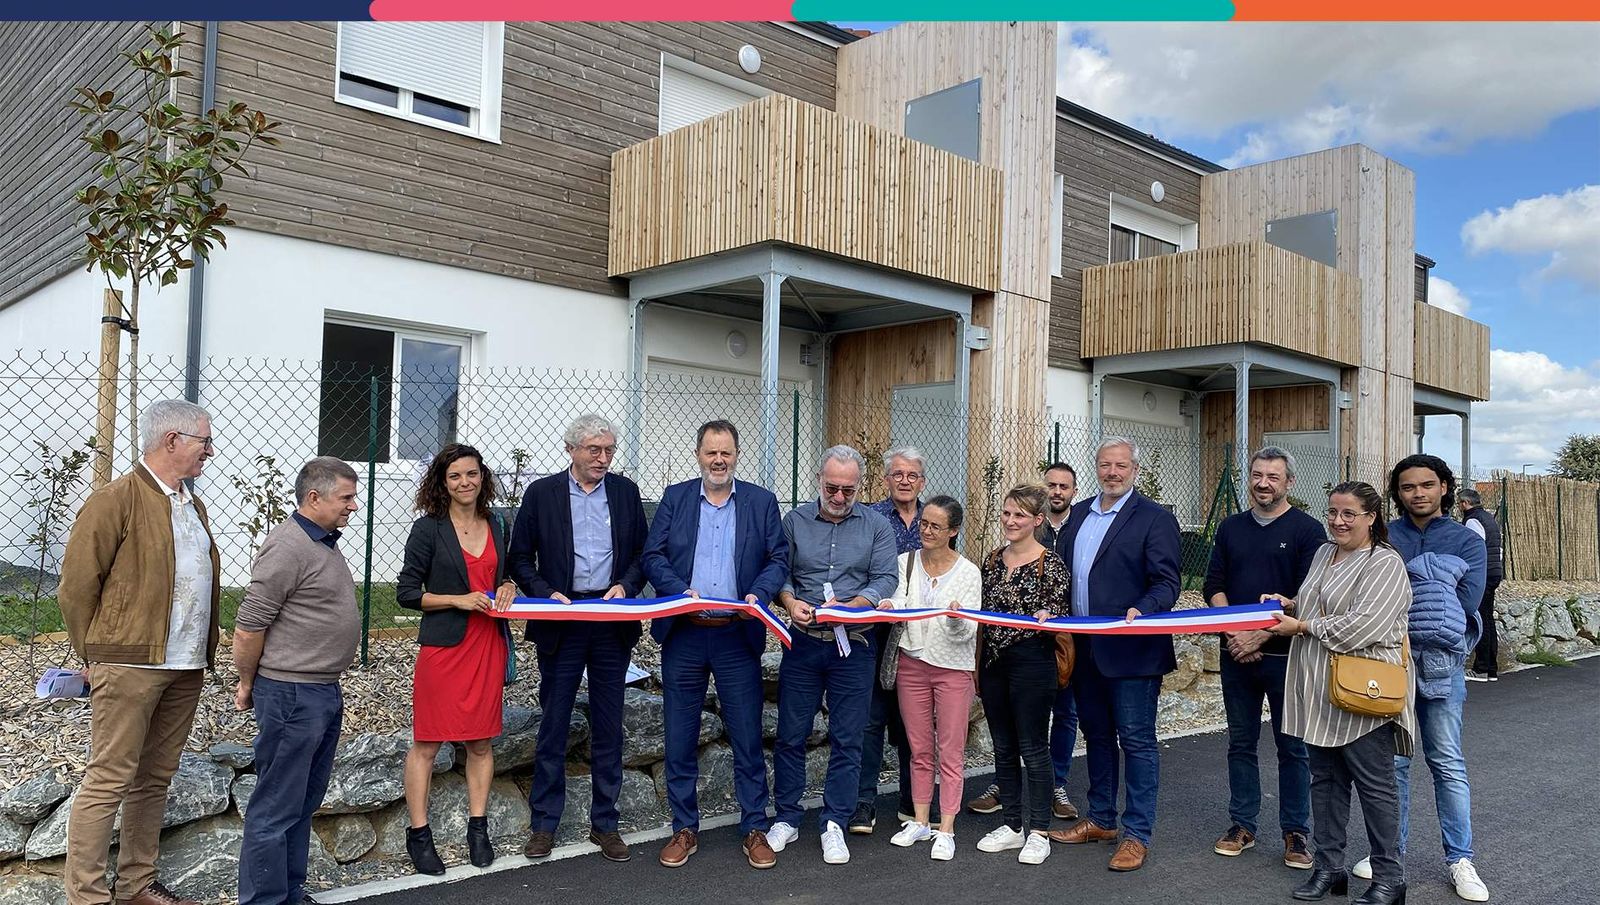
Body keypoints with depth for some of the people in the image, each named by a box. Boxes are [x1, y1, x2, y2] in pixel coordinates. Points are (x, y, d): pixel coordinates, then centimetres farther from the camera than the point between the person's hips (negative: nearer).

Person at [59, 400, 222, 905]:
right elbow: (76, 588, -9)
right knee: (109, 781, -2)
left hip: (186, 669, 8)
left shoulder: (193, 505, 16)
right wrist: (99, 657, -4)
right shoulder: (115, 501, -9)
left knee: (155, 778, 14)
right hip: (132, 666, -7)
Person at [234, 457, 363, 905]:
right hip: (291, 695, -10)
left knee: (304, 804, 17)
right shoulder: (287, 548, -18)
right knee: (276, 809, 1)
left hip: (325, 692, 10)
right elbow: (248, 628, -18)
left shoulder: (325, 542, 13)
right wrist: (248, 685, -5)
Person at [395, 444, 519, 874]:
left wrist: (507, 588, 3)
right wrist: (459, 600, -14)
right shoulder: (428, 529, -4)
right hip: (443, 645, -4)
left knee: (481, 741, 9)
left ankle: (478, 829, 20)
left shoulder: (496, 527, 11)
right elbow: (406, 592, -4)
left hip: (488, 645, 5)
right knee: (427, 741, 2)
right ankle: (418, 834, 12)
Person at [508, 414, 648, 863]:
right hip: (561, 623, -2)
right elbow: (520, 558, 2)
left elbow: (642, 552, 9)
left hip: (613, 622, 2)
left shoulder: (626, 492, 7)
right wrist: (547, 593, -12)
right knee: (553, 723, 5)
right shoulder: (541, 493, 1)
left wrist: (626, 585, -9)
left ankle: (604, 822, 20)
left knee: (608, 725, 9)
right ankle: (544, 823, 18)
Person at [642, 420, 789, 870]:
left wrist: (758, 595, -16)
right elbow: (652, 556, 1)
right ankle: (684, 829, 22)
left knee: (748, 737, 5)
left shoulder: (762, 502, 6)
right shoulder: (675, 498, 6)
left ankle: (755, 828, 18)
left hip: (737, 636, -1)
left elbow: (779, 559, 3)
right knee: (679, 738, 8)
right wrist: (681, 591, -16)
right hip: (683, 634, 1)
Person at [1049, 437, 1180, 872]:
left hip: (1131, 650, -7)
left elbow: (1166, 583, -12)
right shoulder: (1078, 514, 11)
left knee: (1137, 741, 2)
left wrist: (1140, 612, -29)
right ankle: (1101, 820, 31)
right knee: (1096, 735, 17)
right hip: (1086, 650, 7)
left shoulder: (1155, 519, -8)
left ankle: (1136, 834, 12)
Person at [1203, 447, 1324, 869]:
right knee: (1241, 742, 11)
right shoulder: (1231, 527, 10)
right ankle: (1242, 826, 21)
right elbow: (1214, 586, 8)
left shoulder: (1307, 530, -4)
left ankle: (1295, 833, 16)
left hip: (1285, 654, -4)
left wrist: (1259, 637, -15)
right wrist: (1233, 633, -8)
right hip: (1236, 654, 4)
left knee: (1292, 746, 5)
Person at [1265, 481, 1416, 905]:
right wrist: (1290, 605, 8)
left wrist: (1301, 627, -13)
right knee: (1325, 779, 13)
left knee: (1375, 784, 3)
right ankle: (1328, 866, 23)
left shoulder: (1385, 563, -12)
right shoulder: (1323, 554, 13)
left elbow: (1361, 626, -22)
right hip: (1319, 691, 8)